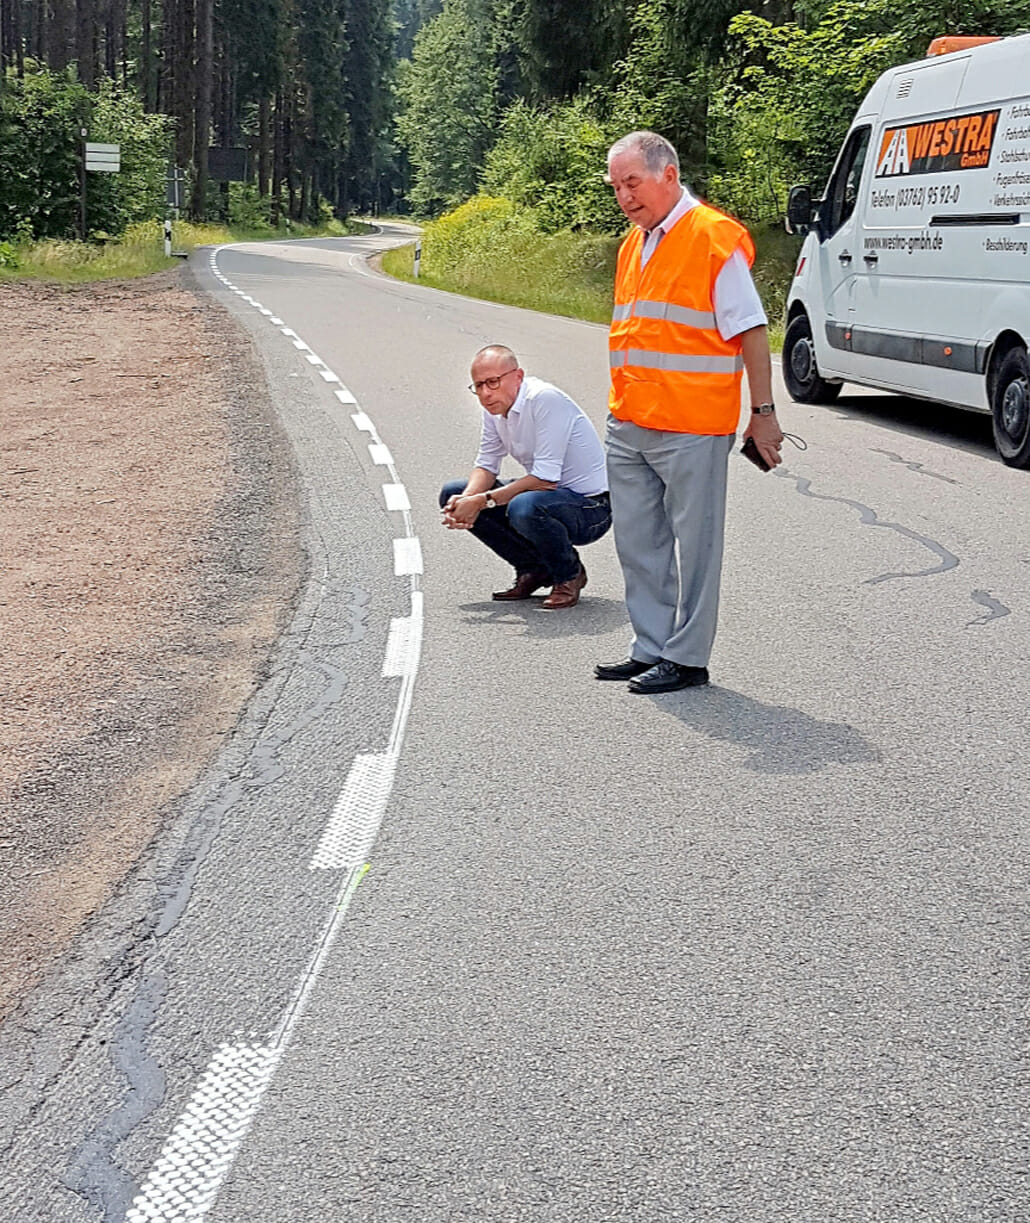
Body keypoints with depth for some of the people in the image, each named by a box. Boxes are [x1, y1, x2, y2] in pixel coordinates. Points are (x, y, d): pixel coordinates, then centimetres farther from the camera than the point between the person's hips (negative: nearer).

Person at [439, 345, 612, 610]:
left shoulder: (545, 399, -25)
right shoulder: (494, 406, 0)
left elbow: (546, 479, -28)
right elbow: (486, 465, 7)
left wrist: (483, 501, -27)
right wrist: (466, 500, -15)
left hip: (591, 506, -8)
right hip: (544, 494, 9)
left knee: (524, 507, -39)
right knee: (452, 494, 2)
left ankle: (569, 574, -7)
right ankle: (533, 569, 8)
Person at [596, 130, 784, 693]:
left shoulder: (714, 237, -9)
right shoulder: (634, 243, 15)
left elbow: (750, 332, -10)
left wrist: (763, 413, -11)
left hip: (690, 430, -8)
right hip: (627, 428, 8)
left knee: (693, 546, 2)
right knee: (638, 545, 13)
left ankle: (686, 657, 10)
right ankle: (650, 648, 23)